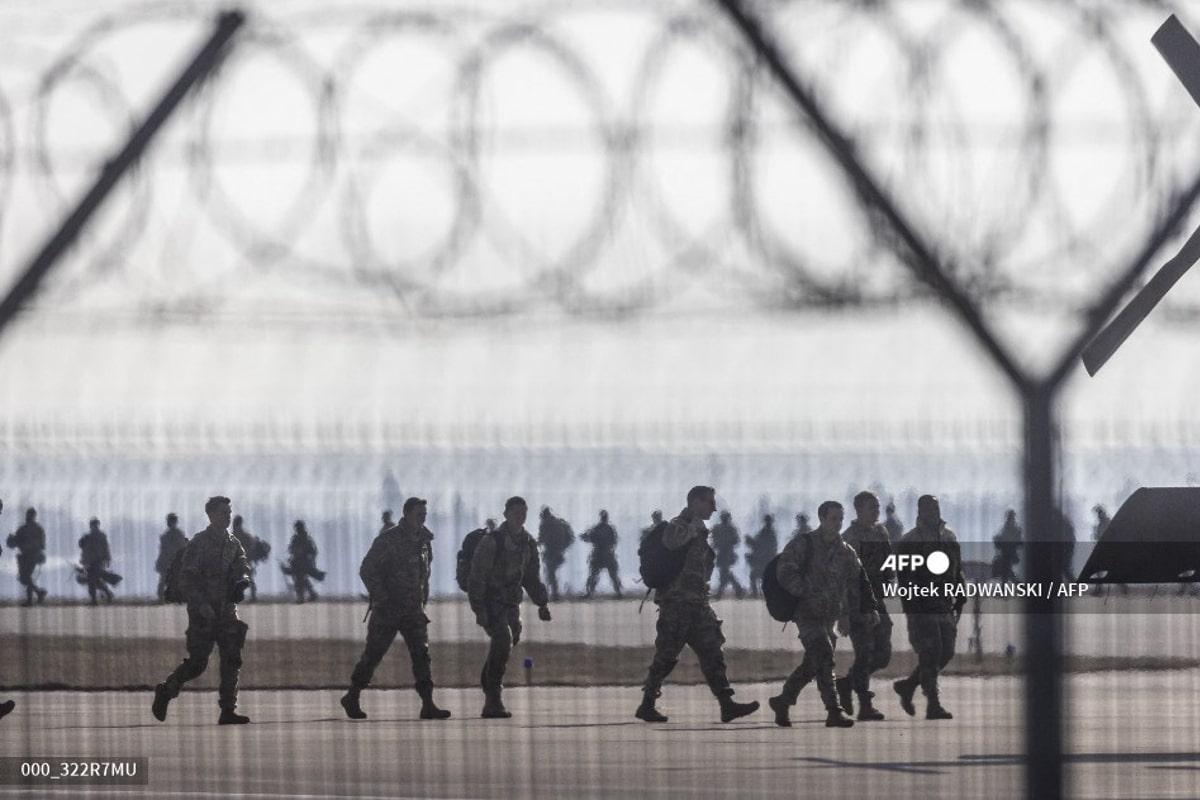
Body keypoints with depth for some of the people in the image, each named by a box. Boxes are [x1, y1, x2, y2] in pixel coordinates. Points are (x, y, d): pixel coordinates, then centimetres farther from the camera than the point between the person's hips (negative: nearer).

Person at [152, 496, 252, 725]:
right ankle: (166, 691, 19)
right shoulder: (198, 543, -7)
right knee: (197, 663, -4)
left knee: (232, 659, -4)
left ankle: (228, 710, -1)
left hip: (226, 610, 6)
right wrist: (201, 603, -23)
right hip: (203, 612, -6)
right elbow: (186, 579, -11)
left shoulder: (233, 544, 12)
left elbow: (242, 567, 6)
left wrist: (242, 581, -18)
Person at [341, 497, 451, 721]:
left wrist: (423, 598, 16)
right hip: (388, 609, -5)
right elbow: (366, 571, -12)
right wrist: (381, 599, -16)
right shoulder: (388, 539, -12)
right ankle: (352, 698, 16)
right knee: (373, 653, 2)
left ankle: (428, 705, -8)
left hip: (413, 609, 5)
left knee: (421, 653, -5)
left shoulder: (424, 540, 9)